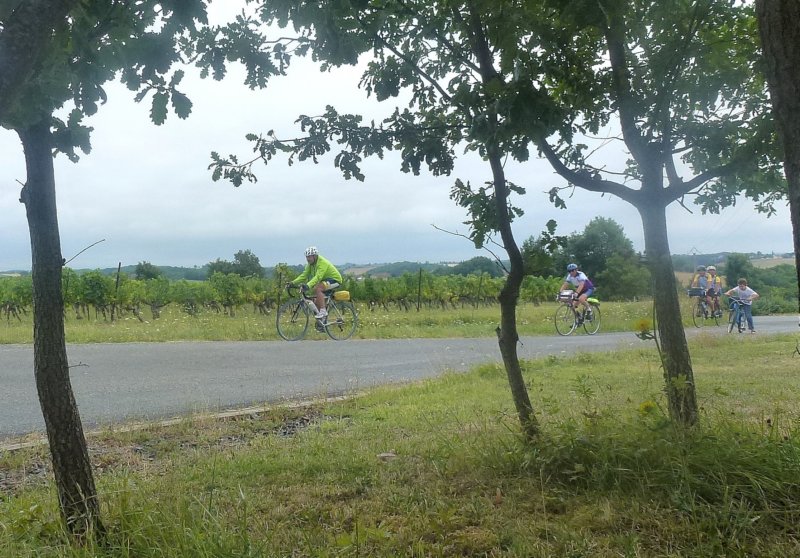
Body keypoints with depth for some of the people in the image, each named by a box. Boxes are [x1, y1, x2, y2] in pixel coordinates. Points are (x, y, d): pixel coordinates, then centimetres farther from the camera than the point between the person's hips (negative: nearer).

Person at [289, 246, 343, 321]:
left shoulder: (322, 263, -26)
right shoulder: (310, 264, 0)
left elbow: (318, 277, -39)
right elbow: (304, 275, -4)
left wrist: (308, 285, -52)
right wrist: (293, 282, -17)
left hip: (335, 280, -9)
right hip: (325, 280, 9)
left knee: (317, 288, -32)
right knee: (316, 303, 4)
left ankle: (323, 311, -30)